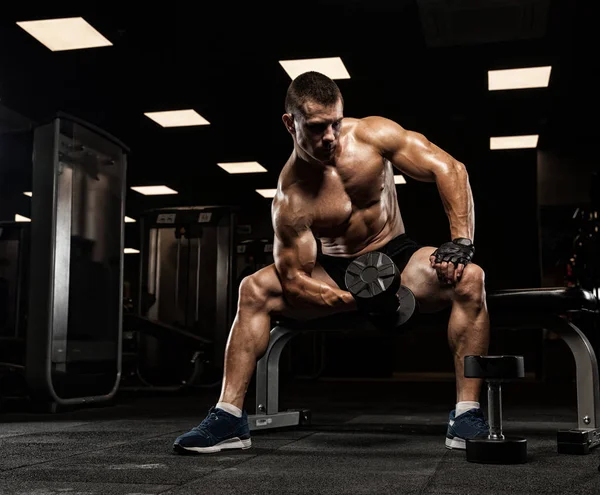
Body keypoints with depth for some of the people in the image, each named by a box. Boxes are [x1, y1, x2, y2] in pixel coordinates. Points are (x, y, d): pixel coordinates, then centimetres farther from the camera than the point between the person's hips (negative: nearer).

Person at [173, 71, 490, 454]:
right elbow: (294, 277, -19)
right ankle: (229, 417, -18)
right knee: (255, 290, -23)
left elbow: (450, 169, -15)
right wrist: (357, 301, -33)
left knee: (469, 279, -29)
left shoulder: (372, 135, -17)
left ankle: (467, 416, -25)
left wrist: (461, 241, -25)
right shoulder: (290, 197, -21)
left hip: (397, 257, 1)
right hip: (334, 271, -1)